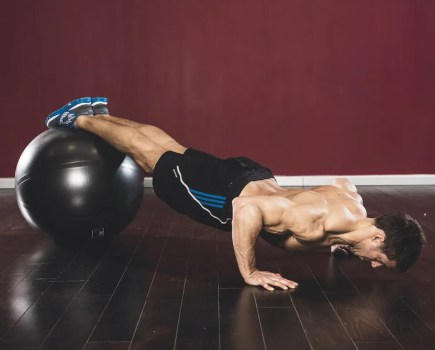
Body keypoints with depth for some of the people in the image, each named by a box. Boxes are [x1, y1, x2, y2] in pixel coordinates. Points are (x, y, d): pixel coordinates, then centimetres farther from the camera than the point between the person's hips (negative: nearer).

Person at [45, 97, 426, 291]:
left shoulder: (357, 208, -11)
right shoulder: (320, 222, -38)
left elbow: (343, 181, 14)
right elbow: (246, 207, -42)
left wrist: (337, 241, 13)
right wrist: (249, 274, -34)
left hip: (251, 178, 7)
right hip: (226, 192, -7)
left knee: (161, 141, 23)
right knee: (149, 155, 15)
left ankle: (97, 111, 46)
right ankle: (79, 119, 37)